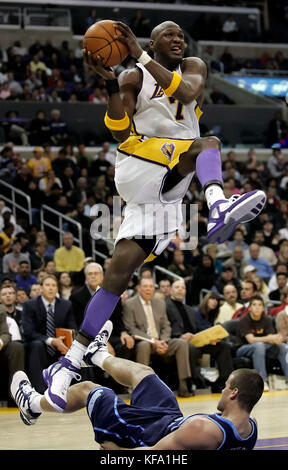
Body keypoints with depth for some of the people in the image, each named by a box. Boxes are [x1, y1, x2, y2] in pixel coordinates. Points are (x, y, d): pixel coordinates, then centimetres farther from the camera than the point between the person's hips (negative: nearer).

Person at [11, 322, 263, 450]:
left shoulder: (202, 429, -44)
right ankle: (100, 354, 61)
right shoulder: (250, 429, -20)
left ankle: (34, 404, 44)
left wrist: (115, 449, -17)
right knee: (141, 371, 26)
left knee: (87, 389, 15)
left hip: (147, 438, -7)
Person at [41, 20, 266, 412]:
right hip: (138, 166, -3)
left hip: (170, 192, 3)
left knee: (120, 271, -5)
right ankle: (218, 208, -60)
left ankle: (72, 360, -4)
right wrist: (110, 83, -19)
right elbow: (121, 135, -7)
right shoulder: (134, 79, 4)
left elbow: (187, 92, -15)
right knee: (208, 143, -27)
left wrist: (141, 55, -21)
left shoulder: (193, 68, 11)